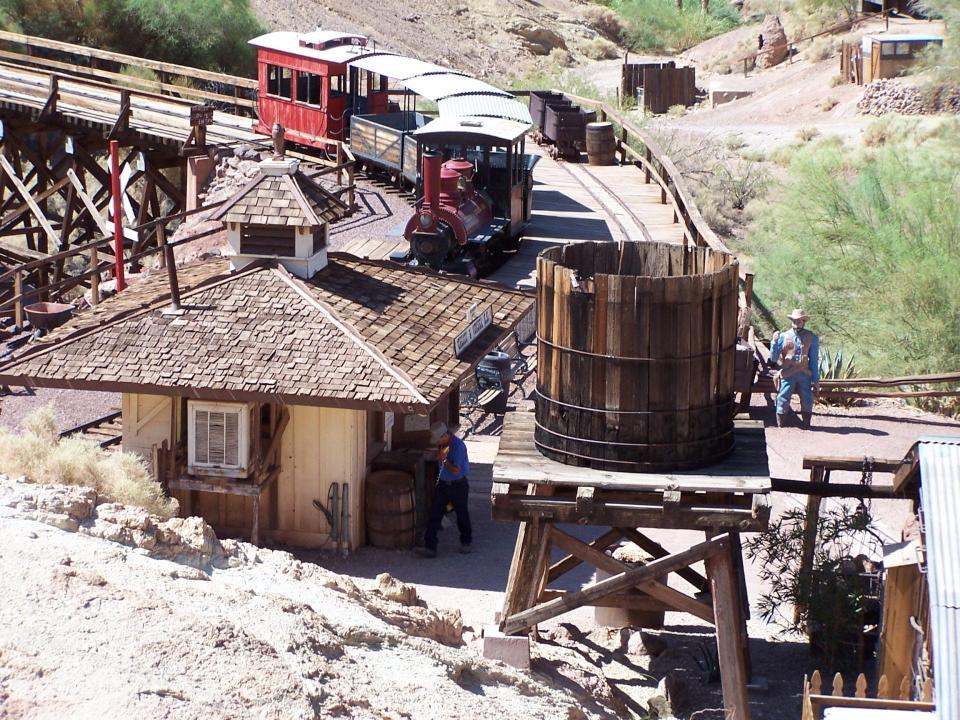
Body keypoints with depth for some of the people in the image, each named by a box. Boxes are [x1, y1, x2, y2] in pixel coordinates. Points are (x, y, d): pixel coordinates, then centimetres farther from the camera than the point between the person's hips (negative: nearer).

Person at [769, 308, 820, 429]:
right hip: (787, 376, -1)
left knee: (807, 403, 0)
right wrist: (775, 342, -10)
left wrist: (816, 380, 6)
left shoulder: (812, 338, 8)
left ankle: (806, 428, 13)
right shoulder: (784, 337, 5)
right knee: (782, 402, -5)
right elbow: (773, 359, 4)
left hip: (805, 375, 1)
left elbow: (814, 361, 10)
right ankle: (779, 427, 6)